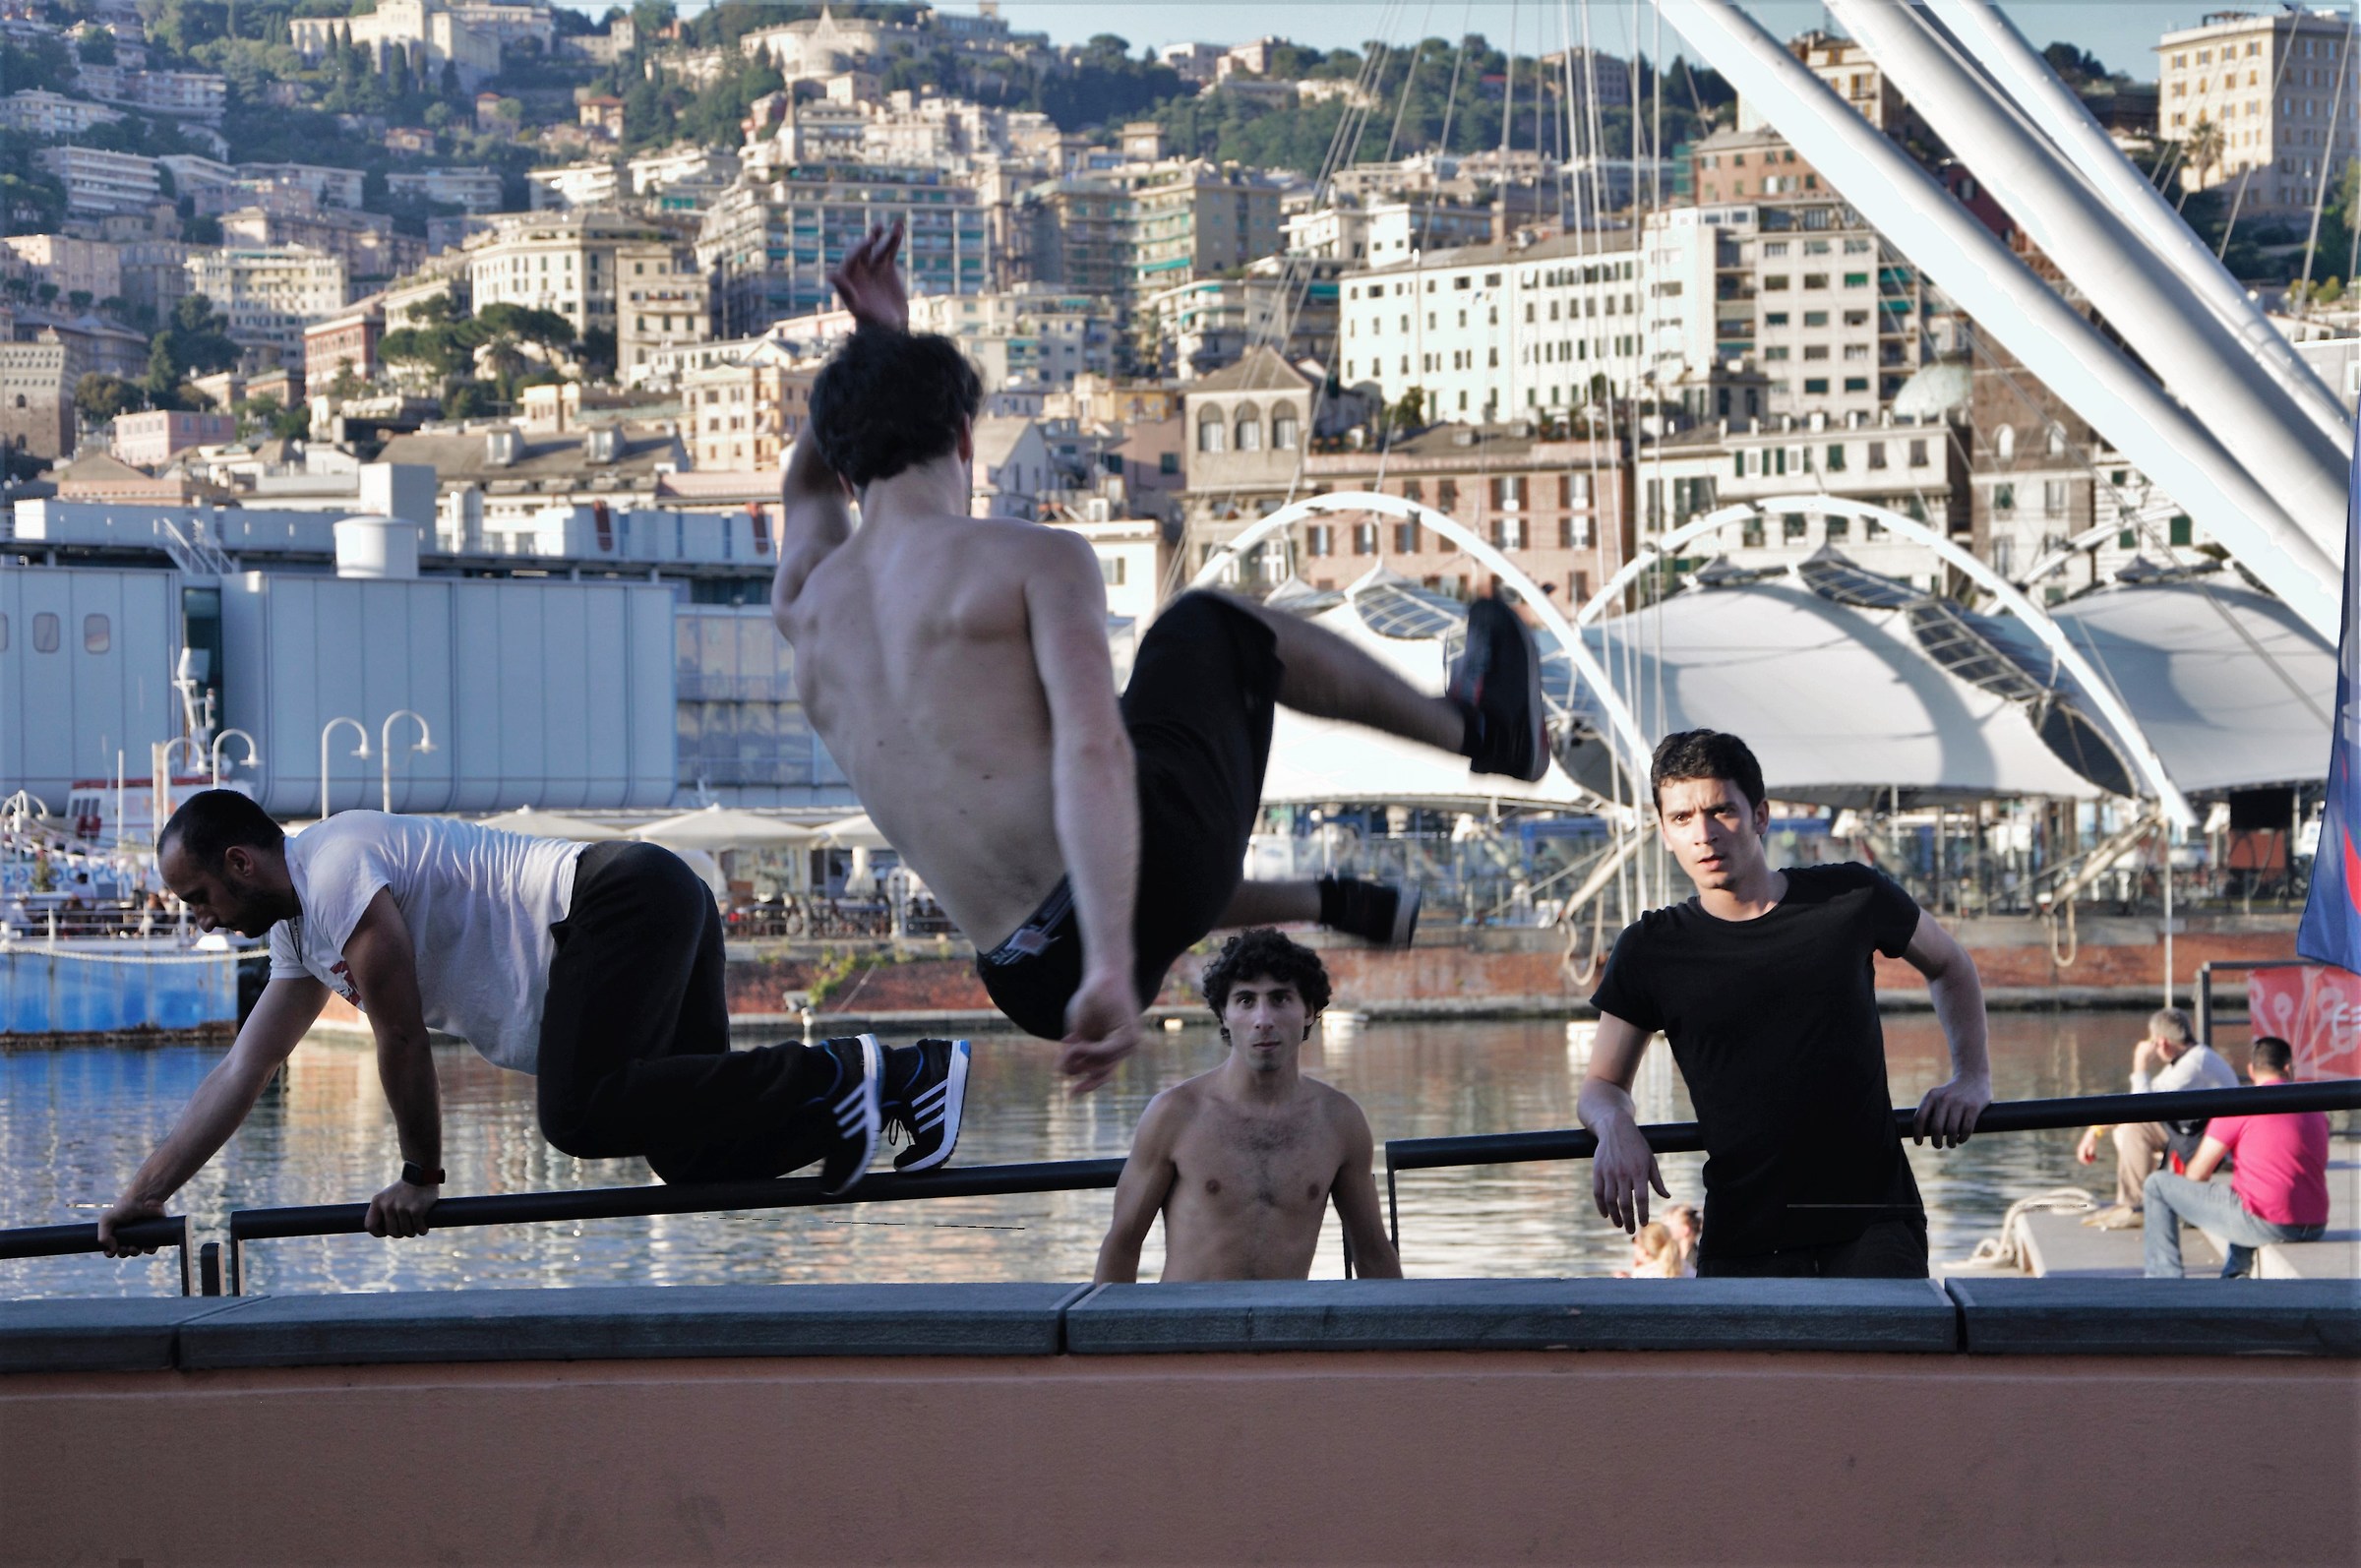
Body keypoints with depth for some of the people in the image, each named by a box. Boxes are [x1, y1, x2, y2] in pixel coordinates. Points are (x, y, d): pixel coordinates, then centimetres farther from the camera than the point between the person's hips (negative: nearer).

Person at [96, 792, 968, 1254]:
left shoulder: (335, 866, -9)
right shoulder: (299, 935, 22)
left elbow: (401, 1036, -11)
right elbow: (238, 1076, 27)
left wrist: (419, 1176, -2)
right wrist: (147, 1191, 25)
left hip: (621, 901, -10)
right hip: (658, 919, 10)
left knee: (579, 1116, -26)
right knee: (689, 1155, 4)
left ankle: (829, 1076, -21)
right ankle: (910, 1076, 4)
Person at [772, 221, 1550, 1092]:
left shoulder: (804, 607, 13)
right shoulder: (1038, 561, -5)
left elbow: (811, 475, 39)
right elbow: (1091, 748, -22)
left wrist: (875, 342, 29)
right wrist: (1113, 967, -29)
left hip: (1030, 982, 4)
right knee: (1214, 628, 27)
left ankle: (1341, 903, 55)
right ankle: (1480, 729, 42)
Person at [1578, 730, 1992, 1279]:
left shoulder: (1851, 899, 3)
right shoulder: (1650, 951, 4)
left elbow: (1950, 966, 22)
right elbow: (1601, 1084, 13)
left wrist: (1972, 1078, 10)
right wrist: (1615, 1126, -11)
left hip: (1871, 1224, -1)